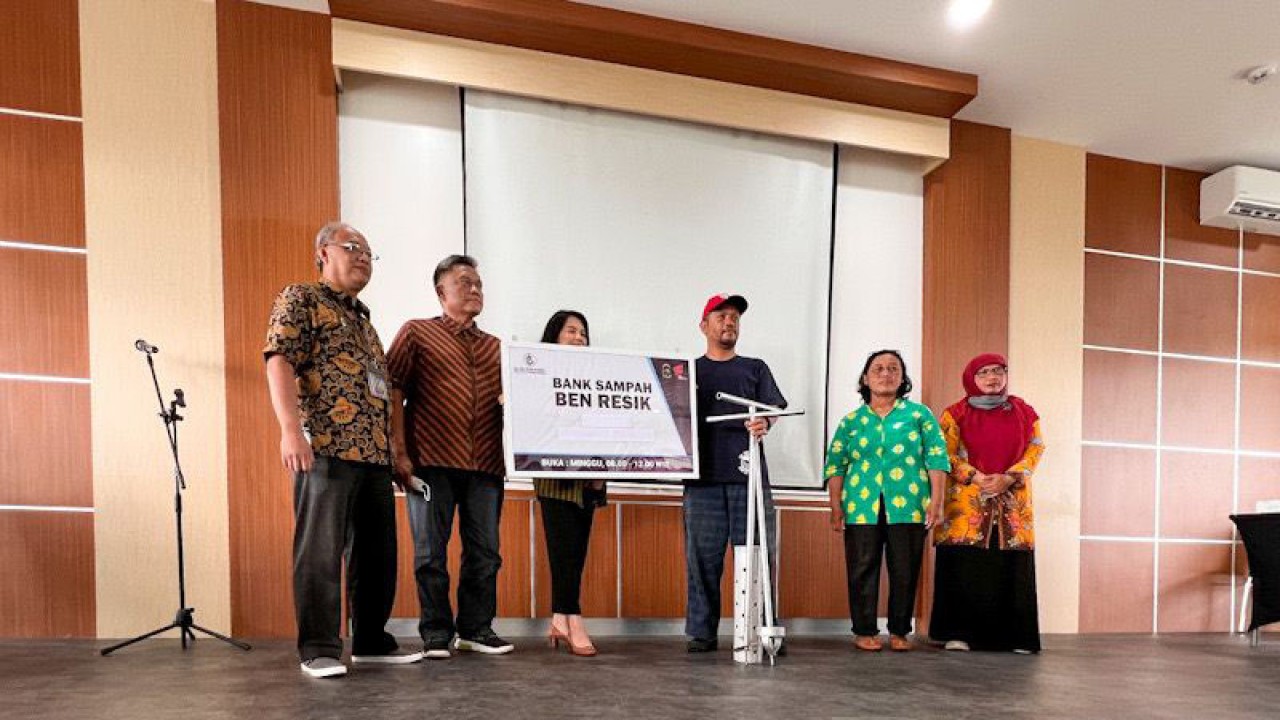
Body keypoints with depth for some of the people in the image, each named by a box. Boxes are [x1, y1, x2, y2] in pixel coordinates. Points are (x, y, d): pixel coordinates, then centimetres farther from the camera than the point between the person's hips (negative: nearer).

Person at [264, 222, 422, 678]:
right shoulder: (300, 299, 3)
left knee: (377, 550, 10)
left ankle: (371, 641, 20)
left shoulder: (363, 317, 26)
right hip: (327, 447, -8)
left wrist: (395, 448, 21)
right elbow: (279, 362, -11)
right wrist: (291, 428, -23)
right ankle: (319, 649, 7)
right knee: (321, 550, -3)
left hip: (375, 452, 8)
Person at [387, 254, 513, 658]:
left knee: (484, 552, 7)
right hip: (431, 462, -4)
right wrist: (399, 453, -8)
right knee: (431, 552, 3)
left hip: (485, 465, 4)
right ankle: (436, 633, 14)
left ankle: (476, 628, 20)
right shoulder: (417, 333, 7)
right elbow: (393, 393, 0)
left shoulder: (496, 347, 19)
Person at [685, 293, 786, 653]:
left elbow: (774, 407, 5)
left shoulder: (755, 368, 18)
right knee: (703, 558, 1)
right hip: (703, 476, 0)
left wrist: (764, 423, -18)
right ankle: (702, 633, 8)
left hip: (748, 475, 0)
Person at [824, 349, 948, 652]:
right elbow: (835, 465, 8)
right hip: (861, 508, 1)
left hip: (908, 507, 0)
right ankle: (864, 631, 13)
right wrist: (836, 507, 0)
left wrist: (936, 500, -3)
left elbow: (937, 458, 5)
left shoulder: (919, 414, 9)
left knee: (905, 572, 4)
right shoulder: (852, 421, 11)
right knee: (863, 570, 2)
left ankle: (899, 631, 19)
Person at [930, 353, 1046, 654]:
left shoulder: (1024, 412, 12)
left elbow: (1035, 449, 5)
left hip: (1013, 500, 2)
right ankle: (958, 633, -3)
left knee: (1011, 567, -1)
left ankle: (1014, 636, 7)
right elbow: (947, 453, -1)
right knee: (965, 567, -7)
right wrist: (978, 478, -14)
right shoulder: (957, 413, 4)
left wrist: (1008, 478, -10)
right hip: (967, 499, -2)